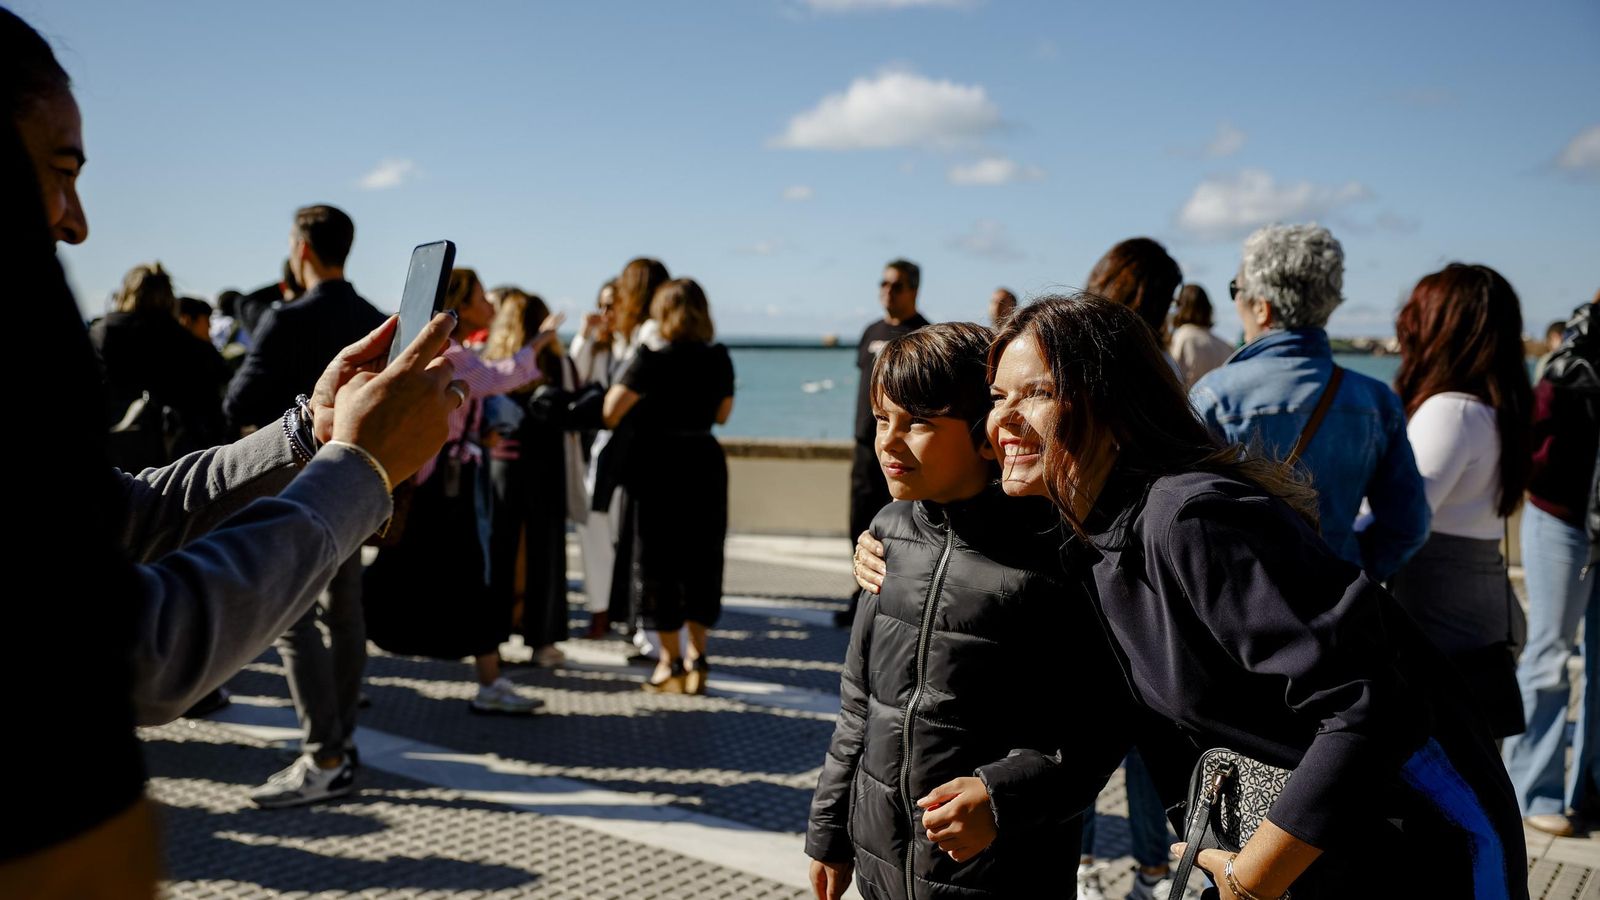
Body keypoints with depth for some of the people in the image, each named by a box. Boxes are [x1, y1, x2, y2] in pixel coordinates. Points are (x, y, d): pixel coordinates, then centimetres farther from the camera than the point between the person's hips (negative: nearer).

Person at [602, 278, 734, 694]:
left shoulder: (653, 359, -13)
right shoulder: (720, 359, 3)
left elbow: (611, 410, -15)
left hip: (659, 465, -5)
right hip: (706, 463, 5)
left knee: (657, 561, 7)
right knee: (702, 560, 14)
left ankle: (672, 662, 10)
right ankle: (697, 658, 15)